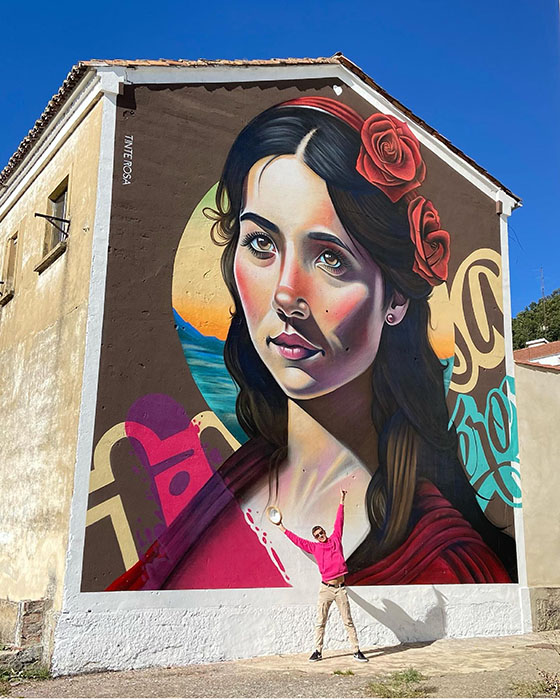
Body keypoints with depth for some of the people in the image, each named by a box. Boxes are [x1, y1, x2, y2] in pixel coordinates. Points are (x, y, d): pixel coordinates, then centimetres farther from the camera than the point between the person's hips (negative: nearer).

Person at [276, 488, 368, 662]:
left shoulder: (335, 540, 7)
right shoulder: (315, 547, 7)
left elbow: (339, 522, 9)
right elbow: (298, 540, 14)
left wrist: (342, 501, 9)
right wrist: (283, 529, 19)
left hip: (340, 588, 0)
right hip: (326, 588, 0)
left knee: (348, 621, 4)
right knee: (320, 622, 3)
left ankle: (357, 651, 8)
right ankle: (318, 651, 13)